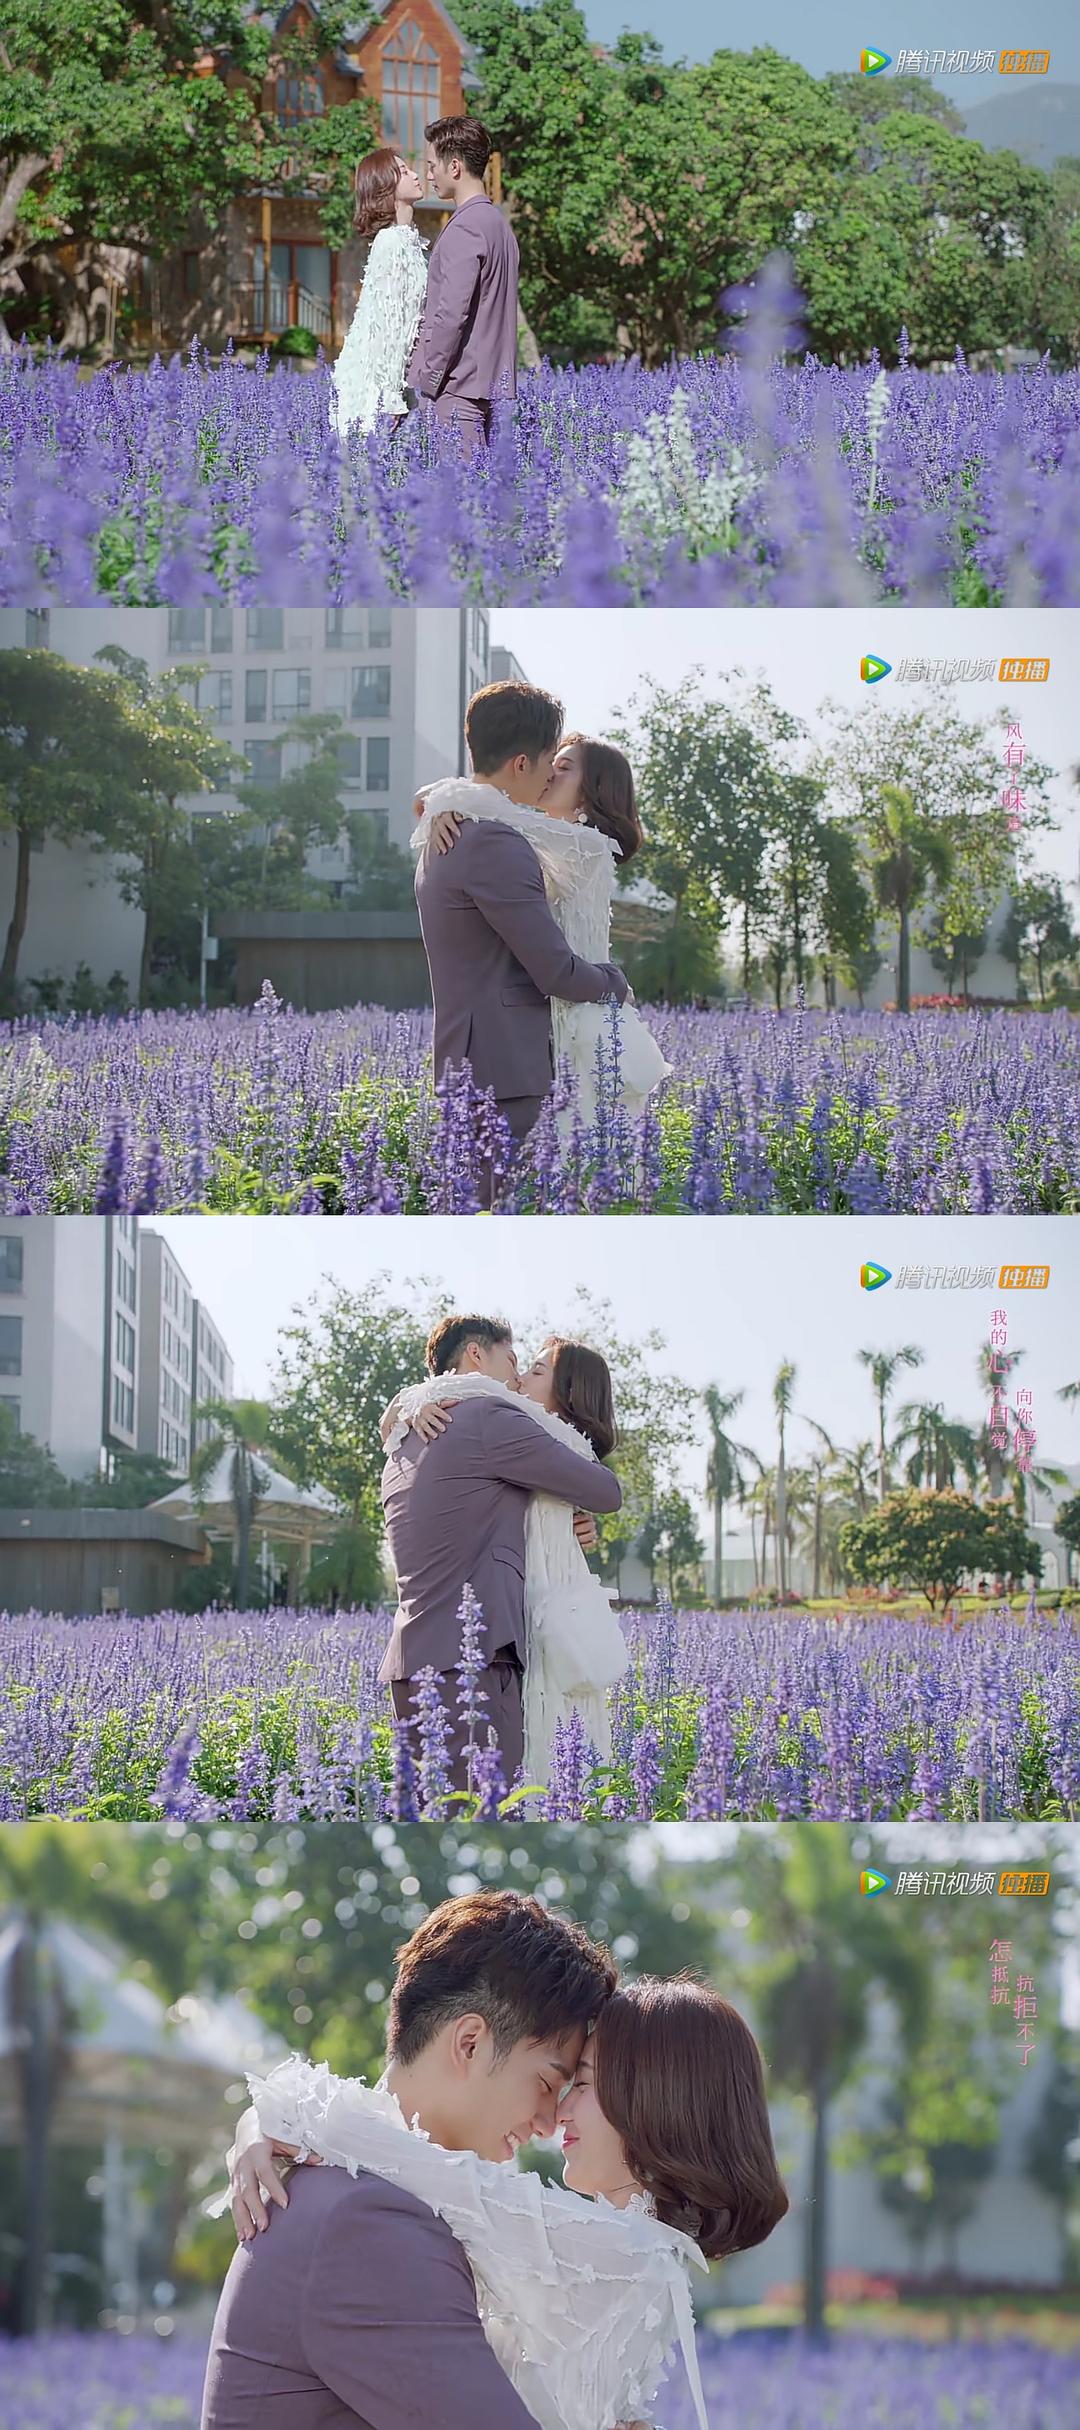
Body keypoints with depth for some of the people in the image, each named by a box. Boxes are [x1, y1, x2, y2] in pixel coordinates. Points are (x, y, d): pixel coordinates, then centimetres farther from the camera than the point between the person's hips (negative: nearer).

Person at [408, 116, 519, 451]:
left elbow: (452, 313, -18)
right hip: (491, 383, 9)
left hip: (458, 387, -9)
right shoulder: (498, 223, 17)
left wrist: (428, 378, -13)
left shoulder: (464, 228, -13)